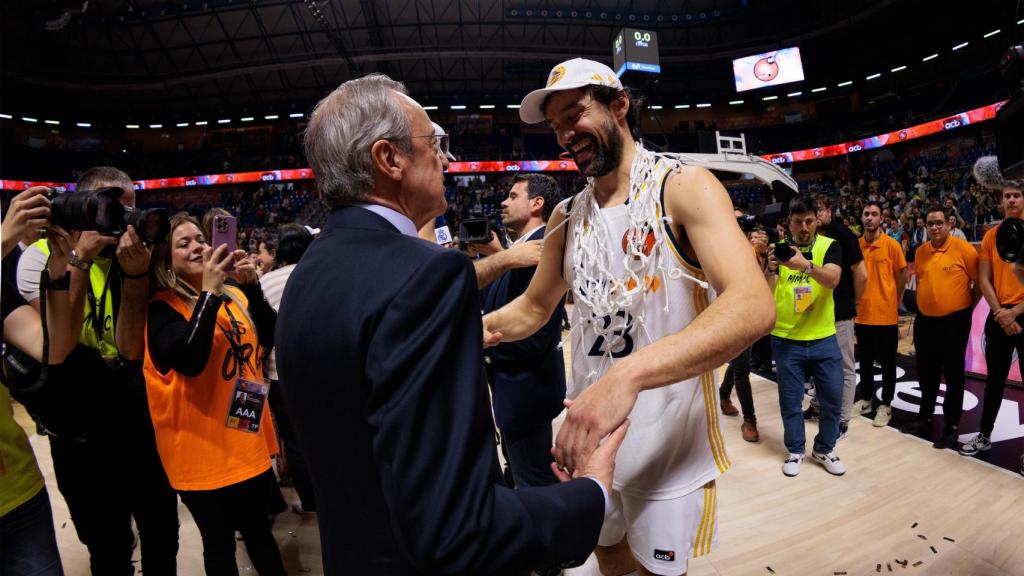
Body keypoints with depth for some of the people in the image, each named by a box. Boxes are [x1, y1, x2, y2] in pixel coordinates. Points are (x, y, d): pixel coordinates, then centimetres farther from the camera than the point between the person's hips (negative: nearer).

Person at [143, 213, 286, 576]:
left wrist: (251, 286, -18)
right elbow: (190, 361, -27)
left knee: (259, 530, 20)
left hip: (248, 439, 4)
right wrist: (209, 293, -28)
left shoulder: (233, 294, 6)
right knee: (220, 544, 13)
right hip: (204, 449, -4)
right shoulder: (162, 308, -10)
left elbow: (269, 337, -6)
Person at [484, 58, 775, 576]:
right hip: (586, 435, 5)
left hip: (668, 443, -4)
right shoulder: (566, 217, 4)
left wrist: (628, 374, -41)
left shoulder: (684, 188, -13)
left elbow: (753, 307, -27)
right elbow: (533, 308, 15)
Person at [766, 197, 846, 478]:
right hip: (786, 339, 0)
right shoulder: (778, 249, 0)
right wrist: (770, 269, -27)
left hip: (824, 339, 0)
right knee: (791, 400, 9)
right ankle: (795, 451, 27)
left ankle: (824, 449, 30)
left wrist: (806, 265, -40)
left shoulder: (829, 246, -2)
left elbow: (832, 280, -21)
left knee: (832, 398, 10)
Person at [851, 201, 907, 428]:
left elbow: (901, 277, 0)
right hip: (862, 314, 3)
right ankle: (866, 399, 29)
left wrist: (894, 302, 4)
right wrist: (853, 301, 8)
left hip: (886, 315, -3)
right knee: (865, 360, 15)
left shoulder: (892, 245, -7)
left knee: (887, 362, 8)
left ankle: (886, 405, 20)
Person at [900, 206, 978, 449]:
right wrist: (922, 303, 13)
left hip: (954, 321, -5)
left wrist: (968, 308, 0)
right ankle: (925, 418, 28)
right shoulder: (921, 251, 5)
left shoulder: (964, 249, -10)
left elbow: (980, 281, -5)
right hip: (925, 320, 5)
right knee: (926, 373, 14)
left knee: (953, 375, 4)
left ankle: (952, 426, 15)